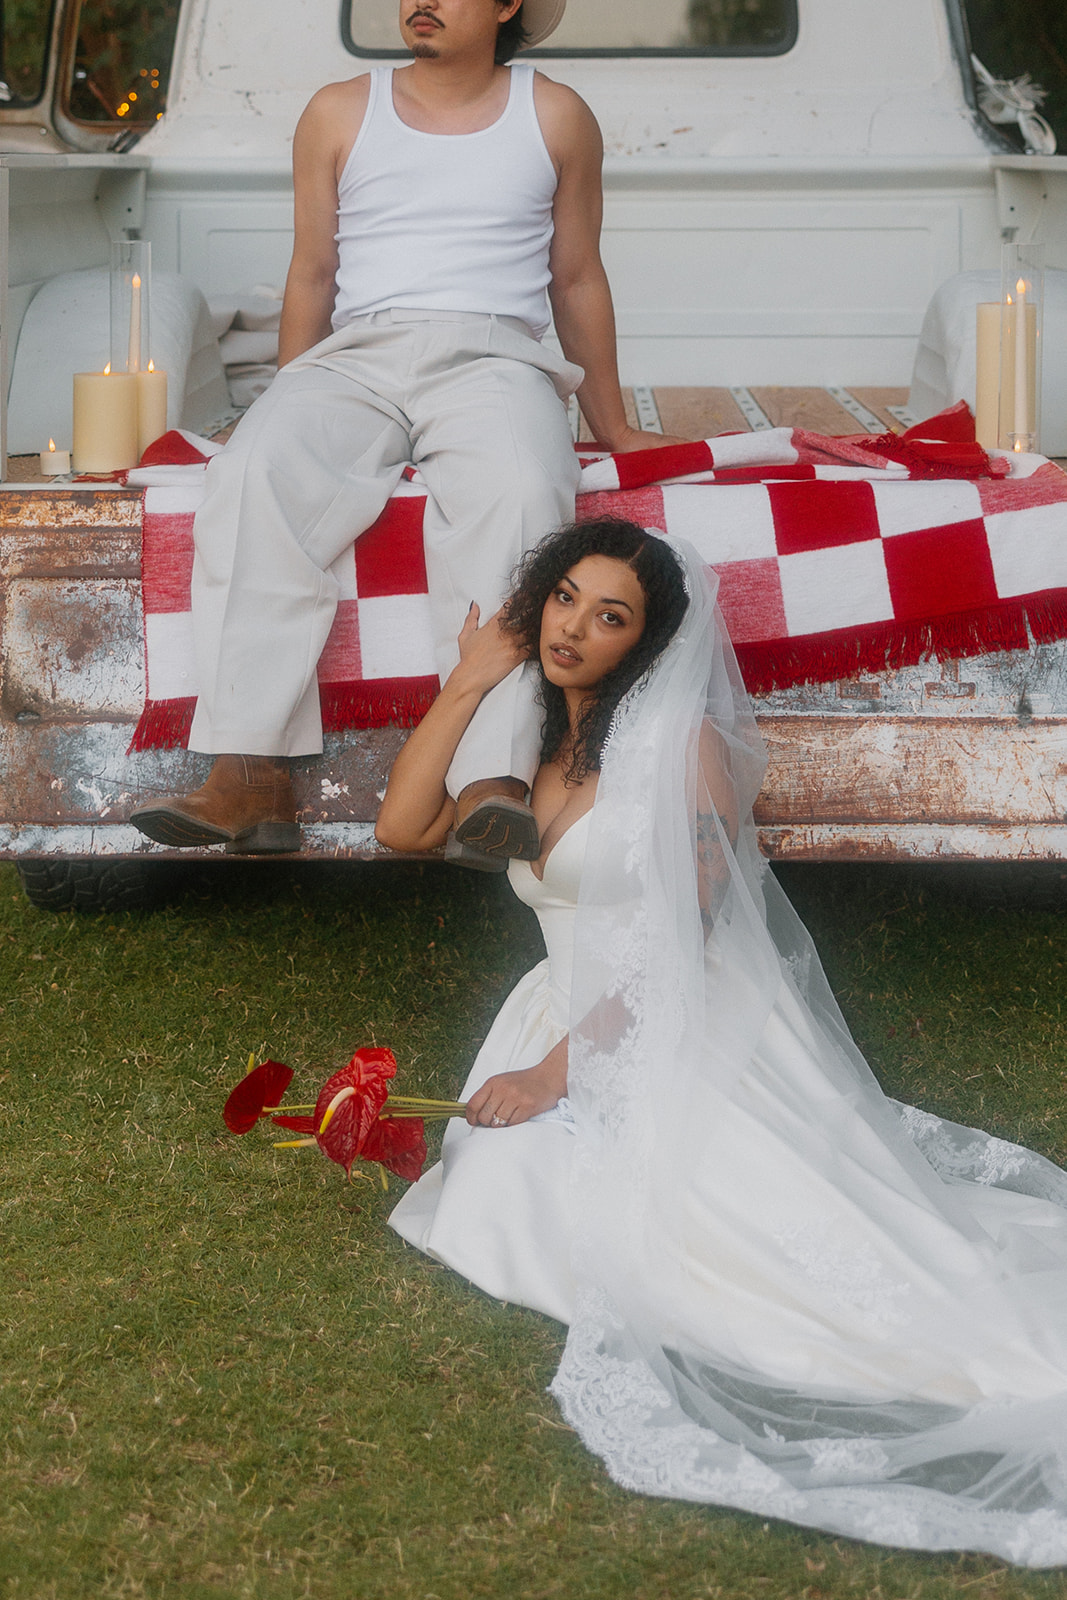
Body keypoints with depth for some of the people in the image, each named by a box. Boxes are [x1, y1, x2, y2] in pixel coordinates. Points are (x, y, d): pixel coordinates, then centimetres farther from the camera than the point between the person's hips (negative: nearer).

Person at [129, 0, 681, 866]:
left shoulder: (556, 117, 17)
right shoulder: (340, 113, 19)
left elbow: (577, 280, 21)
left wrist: (612, 426, 23)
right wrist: (293, 413, 15)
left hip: (493, 354, -1)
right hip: (357, 355, 1)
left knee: (517, 494, -37)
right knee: (257, 476, -33)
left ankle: (493, 784, -51)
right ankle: (251, 777, -40)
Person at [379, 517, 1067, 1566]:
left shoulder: (681, 741, -7)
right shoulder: (534, 743, 15)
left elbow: (680, 940, -12)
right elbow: (401, 825, 7)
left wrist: (559, 1067, -16)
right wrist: (471, 681, 3)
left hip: (683, 1033, -7)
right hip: (575, 1027, 7)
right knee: (494, 1211, -16)